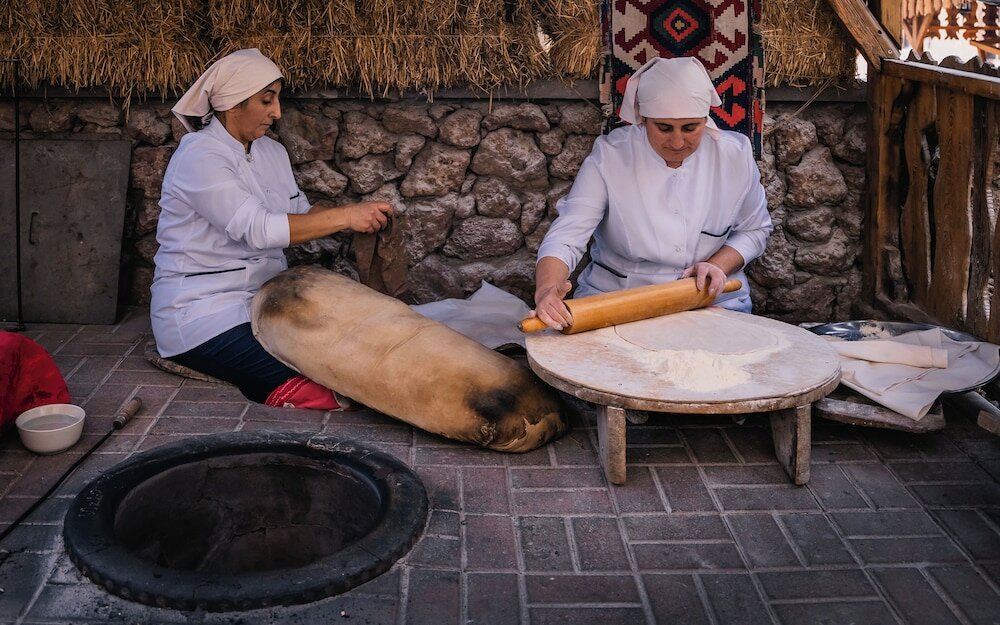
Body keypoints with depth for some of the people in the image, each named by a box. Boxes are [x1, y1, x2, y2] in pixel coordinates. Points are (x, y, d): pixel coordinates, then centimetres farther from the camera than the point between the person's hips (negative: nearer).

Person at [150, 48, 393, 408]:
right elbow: (258, 229, -26)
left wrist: (362, 217, -6)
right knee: (313, 386, -26)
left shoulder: (271, 152, 12)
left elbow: (301, 213, 13)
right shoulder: (200, 156, -15)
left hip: (261, 298, 8)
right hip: (201, 313, -8)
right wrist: (346, 216, -27)